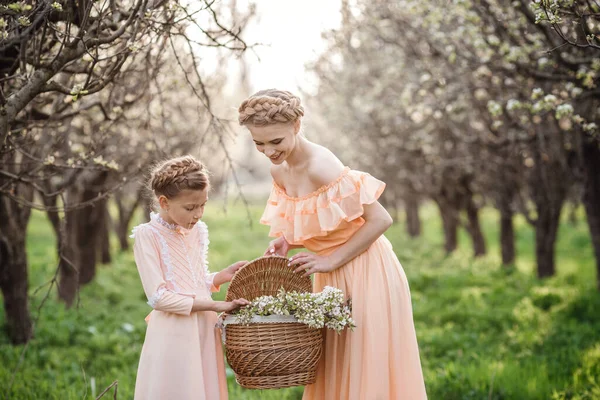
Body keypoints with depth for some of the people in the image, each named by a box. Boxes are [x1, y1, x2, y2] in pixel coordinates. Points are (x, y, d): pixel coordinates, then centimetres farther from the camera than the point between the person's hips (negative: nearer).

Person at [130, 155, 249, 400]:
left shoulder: (198, 231, 7)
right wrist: (214, 306, -16)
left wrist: (223, 276, 0)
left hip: (205, 330, 6)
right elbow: (159, 297, -16)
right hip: (173, 335, -6)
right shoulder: (147, 235, -11)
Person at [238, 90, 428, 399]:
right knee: (333, 374, 16)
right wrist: (287, 242, -3)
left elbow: (380, 219, -22)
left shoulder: (322, 167, -24)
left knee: (368, 374, 2)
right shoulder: (279, 171, 1)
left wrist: (332, 260, -20)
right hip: (332, 281, 8)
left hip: (366, 277, -8)